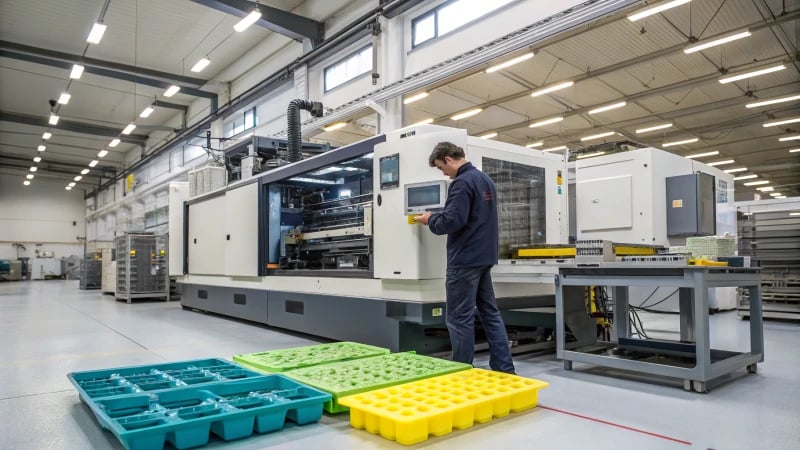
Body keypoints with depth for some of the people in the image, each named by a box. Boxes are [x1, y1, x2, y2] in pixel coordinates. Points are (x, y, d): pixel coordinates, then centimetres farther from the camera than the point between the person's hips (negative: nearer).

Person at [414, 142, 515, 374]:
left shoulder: (462, 182, -15)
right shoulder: (485, 179, 15)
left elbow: (452, 221, -23)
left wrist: (430, 220, -4)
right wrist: (435, 218, 20)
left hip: (465, 259, -10)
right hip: (484, 256, 10)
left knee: (459, 319, 0)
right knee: (490, 313, 13)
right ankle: (504, 370, 17)